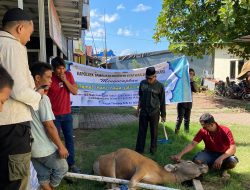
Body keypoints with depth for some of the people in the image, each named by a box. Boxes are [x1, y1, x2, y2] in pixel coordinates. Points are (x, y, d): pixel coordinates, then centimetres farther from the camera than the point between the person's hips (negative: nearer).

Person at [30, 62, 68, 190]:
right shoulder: (43, 98, -20)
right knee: (62, 168, 16)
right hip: (44, 148, -8)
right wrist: (61, 146, -14)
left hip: (31, 148, 8)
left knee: (42, 176, 20)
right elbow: (49, 126, -21)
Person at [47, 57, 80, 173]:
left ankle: (71, 163, 23)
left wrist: (65, 80, -16)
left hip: (67, 114, 5)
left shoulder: (69, 75, 0)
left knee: (69, 139, 11)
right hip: (54, 115, -4)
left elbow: (75, 91, -4)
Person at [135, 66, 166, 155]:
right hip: (143, 111, 3)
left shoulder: (160, 86, -7)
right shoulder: (142, 83, 1)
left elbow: (162, 101, -2)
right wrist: (138, 107, 17)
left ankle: (153, 150, 24)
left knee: (154, 131, 9)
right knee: (141, 131, 7)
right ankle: (139, 149, 17)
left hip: (154, 112, -2)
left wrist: (163, 114, 0)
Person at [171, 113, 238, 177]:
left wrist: (221, 158, -40)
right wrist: (180, 154, -30)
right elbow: (192, 144, -18)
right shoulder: (203, 131, -15)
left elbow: (233, 149, -26)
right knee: (197, 160, -28)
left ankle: (224, 169, 1)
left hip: (224, 154, -1)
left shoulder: (225, 131, -21)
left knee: (233, 162, -33)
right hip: (209, 153, 1)